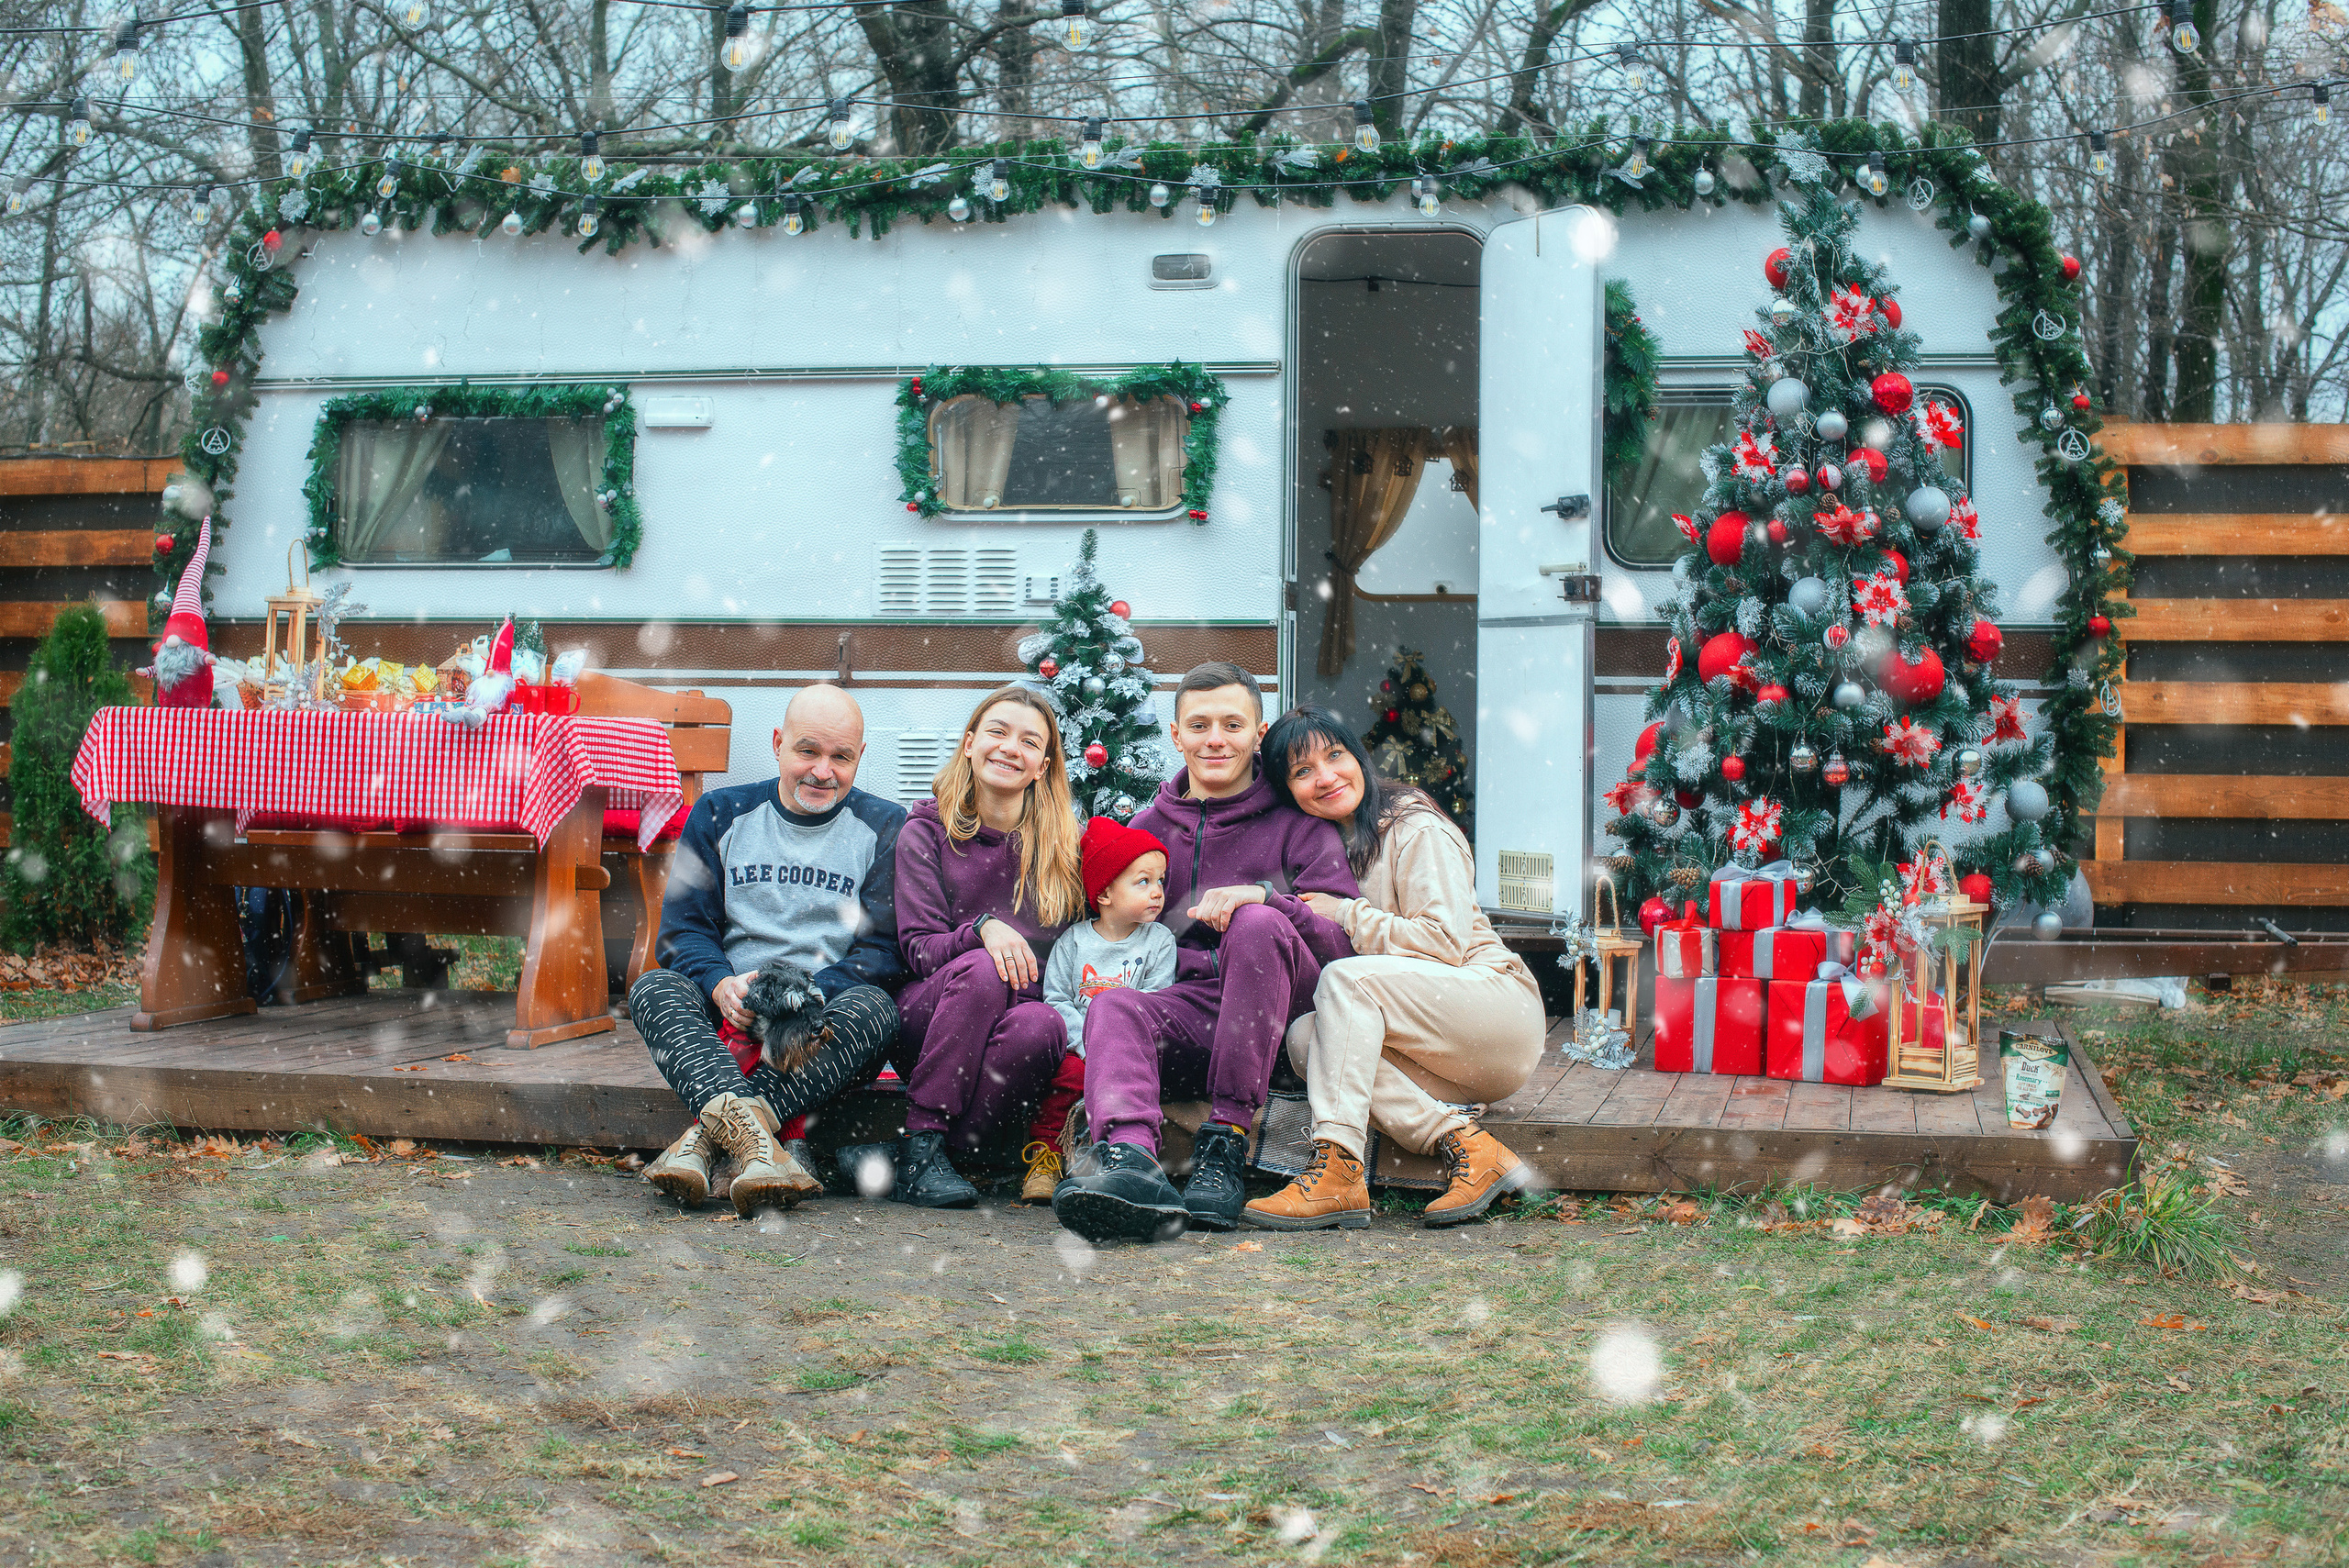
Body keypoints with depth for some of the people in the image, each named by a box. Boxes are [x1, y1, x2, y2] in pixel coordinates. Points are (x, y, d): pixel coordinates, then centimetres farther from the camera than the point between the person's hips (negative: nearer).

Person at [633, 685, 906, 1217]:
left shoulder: (884, 827, 6)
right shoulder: (719, 814, 11)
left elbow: (884, 949, -3)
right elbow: (683, 928, 5)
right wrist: (721, 985, -19)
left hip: (826, 1028, -1)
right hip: (725, 1017, 2)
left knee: (873, 1008, -34)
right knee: (653, 989, -27)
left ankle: (707, 1135, -45)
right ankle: (748, 1128, -54)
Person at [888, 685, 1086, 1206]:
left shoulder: (1064, 843, 8)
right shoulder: (926, 831, 3)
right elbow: (919, 949, -5)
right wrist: (982, 928, -27)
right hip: (925, 1022, -1)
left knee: (1039, 1025, -34)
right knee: (981, 969, -34)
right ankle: (921, 1140, -30)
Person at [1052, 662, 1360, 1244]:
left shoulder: (1297, 822, 9)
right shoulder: (1149, 828, 21)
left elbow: (1347, 942, -3)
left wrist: (1266, 897, -20)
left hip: (1284, 1014, -3)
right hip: (1192, 1010, 3)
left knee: (1257, 925, -33)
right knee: (1113, 1007, -29)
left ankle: (1225, 1144, -32)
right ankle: (1129, 1158, -59)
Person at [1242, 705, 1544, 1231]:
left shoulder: (1416, 829, -8)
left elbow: (1446, 942, -16)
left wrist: (1344, 914, -13)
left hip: (1498, 1007, -7)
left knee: (1347, 977, -28)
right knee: (1306, 1036, -20)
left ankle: (1337, 1170, -35)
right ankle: (1465, 1144, -24)